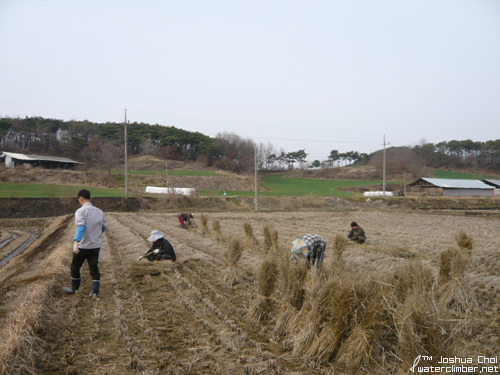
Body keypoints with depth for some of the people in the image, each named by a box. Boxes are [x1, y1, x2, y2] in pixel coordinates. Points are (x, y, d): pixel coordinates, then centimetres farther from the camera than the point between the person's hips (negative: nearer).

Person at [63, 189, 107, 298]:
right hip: (96, 245, 5)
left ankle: (74, 288, 31)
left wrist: (76, 242, -37)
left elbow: (80, 227, -28)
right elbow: (104, 227, 18)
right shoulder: (99, 211, 5)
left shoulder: (80, 211, -13)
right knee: (94, 268, 9)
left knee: (75, 267, 16)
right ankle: (95, 292, 8)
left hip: (83, 246, -5)